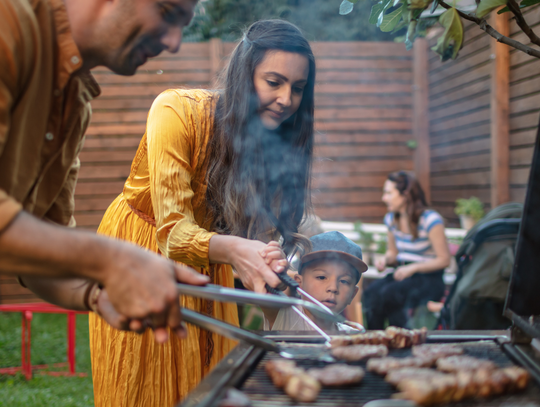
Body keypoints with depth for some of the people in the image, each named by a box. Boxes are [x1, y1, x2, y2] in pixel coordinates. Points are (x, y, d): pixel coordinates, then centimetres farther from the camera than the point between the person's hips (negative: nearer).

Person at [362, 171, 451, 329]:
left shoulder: (430, 220, -13)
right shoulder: (391, 219, 10)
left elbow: (444, 260, -10)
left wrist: (412, 268, -18)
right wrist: (385, 260, -1)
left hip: (429, 279, -6)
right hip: (402, 274, 6)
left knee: (386, 294, -32)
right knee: (369, 292, -25)